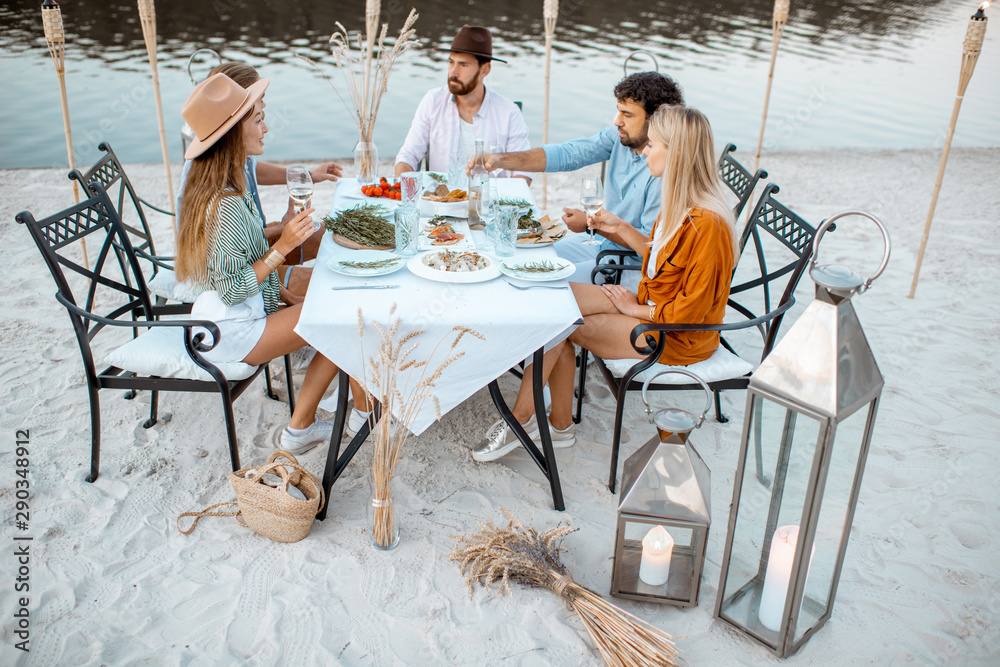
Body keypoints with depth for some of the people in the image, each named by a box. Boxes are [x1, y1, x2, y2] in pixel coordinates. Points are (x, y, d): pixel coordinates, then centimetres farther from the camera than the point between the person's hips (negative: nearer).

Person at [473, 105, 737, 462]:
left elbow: (690, 309, -22)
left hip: (678, 338, -9)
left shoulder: (707, 224, -26)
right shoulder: (678, 202, 3)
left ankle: (520, 419, 2)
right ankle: (560, 425, -4)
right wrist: (621, 228, 10)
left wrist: (635, 308, -12)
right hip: (651, 304, 9)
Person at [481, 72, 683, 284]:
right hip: (603, 239, 8)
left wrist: (591, 225, -20)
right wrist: (500, 160, -15)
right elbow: (567, 154, -6)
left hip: (634, 262, -8)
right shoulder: (621, 135, -5)